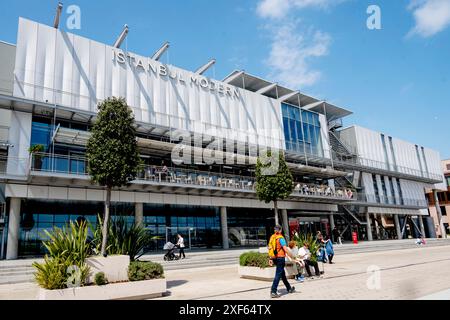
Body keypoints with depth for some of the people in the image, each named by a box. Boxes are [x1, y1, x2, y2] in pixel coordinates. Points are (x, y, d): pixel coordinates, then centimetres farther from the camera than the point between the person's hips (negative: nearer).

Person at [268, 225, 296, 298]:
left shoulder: (272, 237, 8)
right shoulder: (280, 238, -13)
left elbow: (270, 248, 10)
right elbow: (286, 249, -19)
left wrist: (271, 259, 14)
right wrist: (293, 257, -15)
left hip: (274, 258, 8)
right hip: (280, 258, -8)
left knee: (283, 274, 20)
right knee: (278, 275, -4)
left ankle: (289, 288, 35)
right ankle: (273, 292, -7)